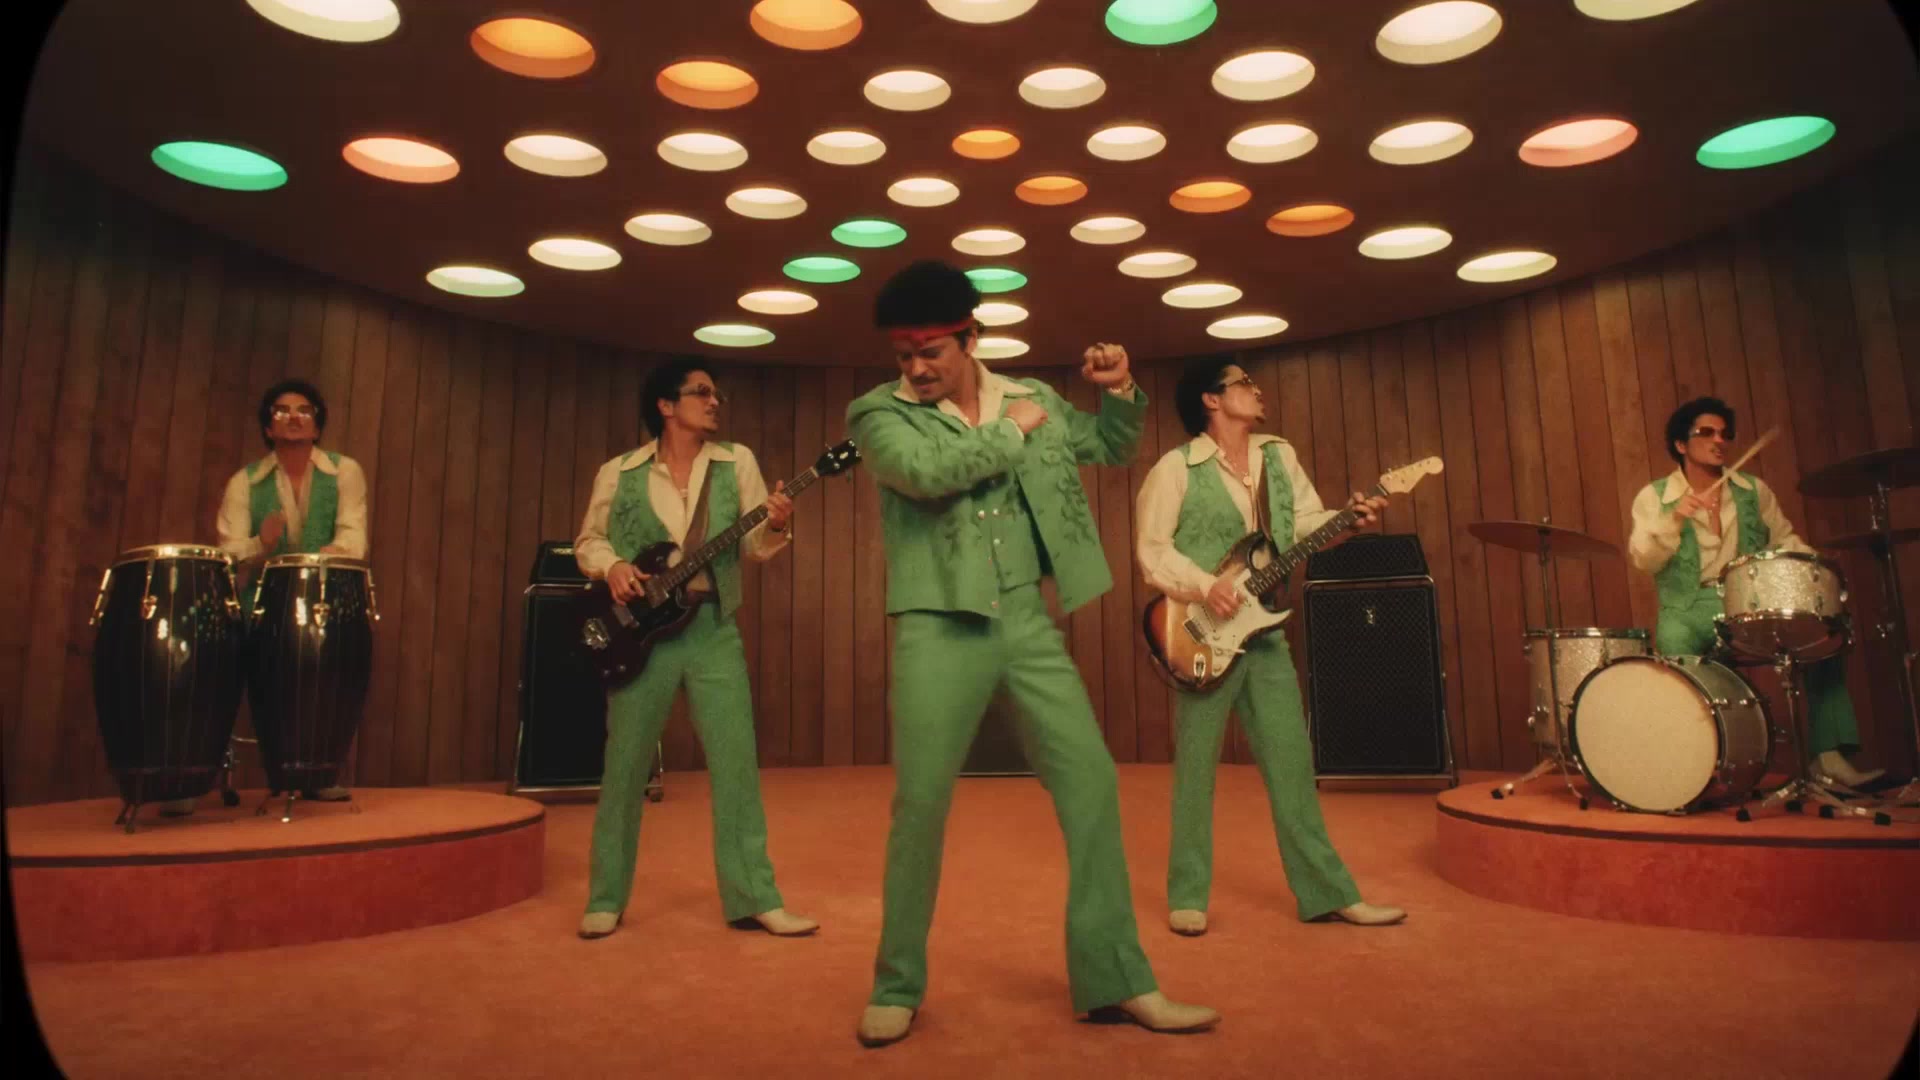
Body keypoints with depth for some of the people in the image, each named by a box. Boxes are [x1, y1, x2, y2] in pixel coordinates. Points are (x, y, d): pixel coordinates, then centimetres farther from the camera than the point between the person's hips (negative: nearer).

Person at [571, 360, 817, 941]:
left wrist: (775, 526, -18)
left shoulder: (737, 462, 6)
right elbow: (588, 540, 12)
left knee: (737, 762, -3)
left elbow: (754, 546, 4)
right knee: (624, 765, 5)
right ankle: (606, 899, 20)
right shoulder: (619, 473, 5)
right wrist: (611, 564, -9)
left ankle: (753, 897, 6)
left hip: (713, 627, 1)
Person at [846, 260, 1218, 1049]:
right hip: (938, 625, -3)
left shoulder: (1032, 397, 11)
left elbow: (1112, 450, 24)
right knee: (920, 803, -1)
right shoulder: (879, 412, 0)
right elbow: (923, 472, -21)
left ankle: (1115, 980, 15)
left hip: (1029, 621, 4)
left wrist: (1119, 391, 5)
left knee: (1092, 785, 2)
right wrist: (1012, 431, -10)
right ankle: (897, 986, 18)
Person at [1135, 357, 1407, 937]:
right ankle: (1187, 896, 15)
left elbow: (1305, 521, 15)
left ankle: (1326, 891, 18)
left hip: (1264, 630, 5)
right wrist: (1204, 587, -20)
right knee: (1195, 766, 2)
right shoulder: (1176, 468, -7)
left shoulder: (1280, 456, 11)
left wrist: (1348, 518, -4)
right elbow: (1151, 547, -9)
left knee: (1291, 761, 8)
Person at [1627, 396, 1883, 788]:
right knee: (1673, 641, -36)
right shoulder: (1654, 497, 2)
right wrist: (1674, 518, -27)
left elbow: (1783, 540, 17)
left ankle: (1828, 755, -13)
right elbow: (1644, 559, -11)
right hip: (1690, 609, -4)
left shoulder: (1753, 490, 16)